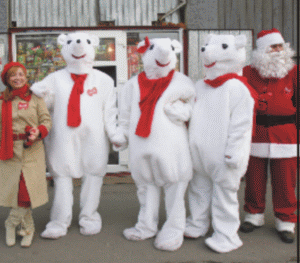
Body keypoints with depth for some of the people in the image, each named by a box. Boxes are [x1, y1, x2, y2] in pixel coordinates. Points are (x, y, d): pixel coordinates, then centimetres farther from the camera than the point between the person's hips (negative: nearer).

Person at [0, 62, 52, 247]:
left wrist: (39, 132, -15)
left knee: (27, 189, -7)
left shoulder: (35, 97, 6)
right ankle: (28, 229, 17)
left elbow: (46, 119, 4)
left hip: (32, 150, -1)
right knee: (16, 188, 0)